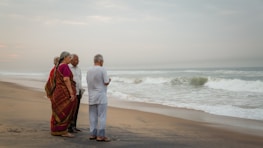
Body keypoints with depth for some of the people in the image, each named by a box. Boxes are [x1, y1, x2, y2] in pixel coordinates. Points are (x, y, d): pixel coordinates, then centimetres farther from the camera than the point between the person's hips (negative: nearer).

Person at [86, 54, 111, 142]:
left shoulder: (89, 70, 6)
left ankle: (92, 134, 14)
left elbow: (88, 81, 12)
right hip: (101, 96, -6)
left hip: (91, 96, 6)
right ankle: (100, 136, -2)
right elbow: (106, 82, -13)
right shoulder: (102, 69, -11)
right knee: (101, 116, -2)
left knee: (92, 116, 10)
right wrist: (109, 80, 8)